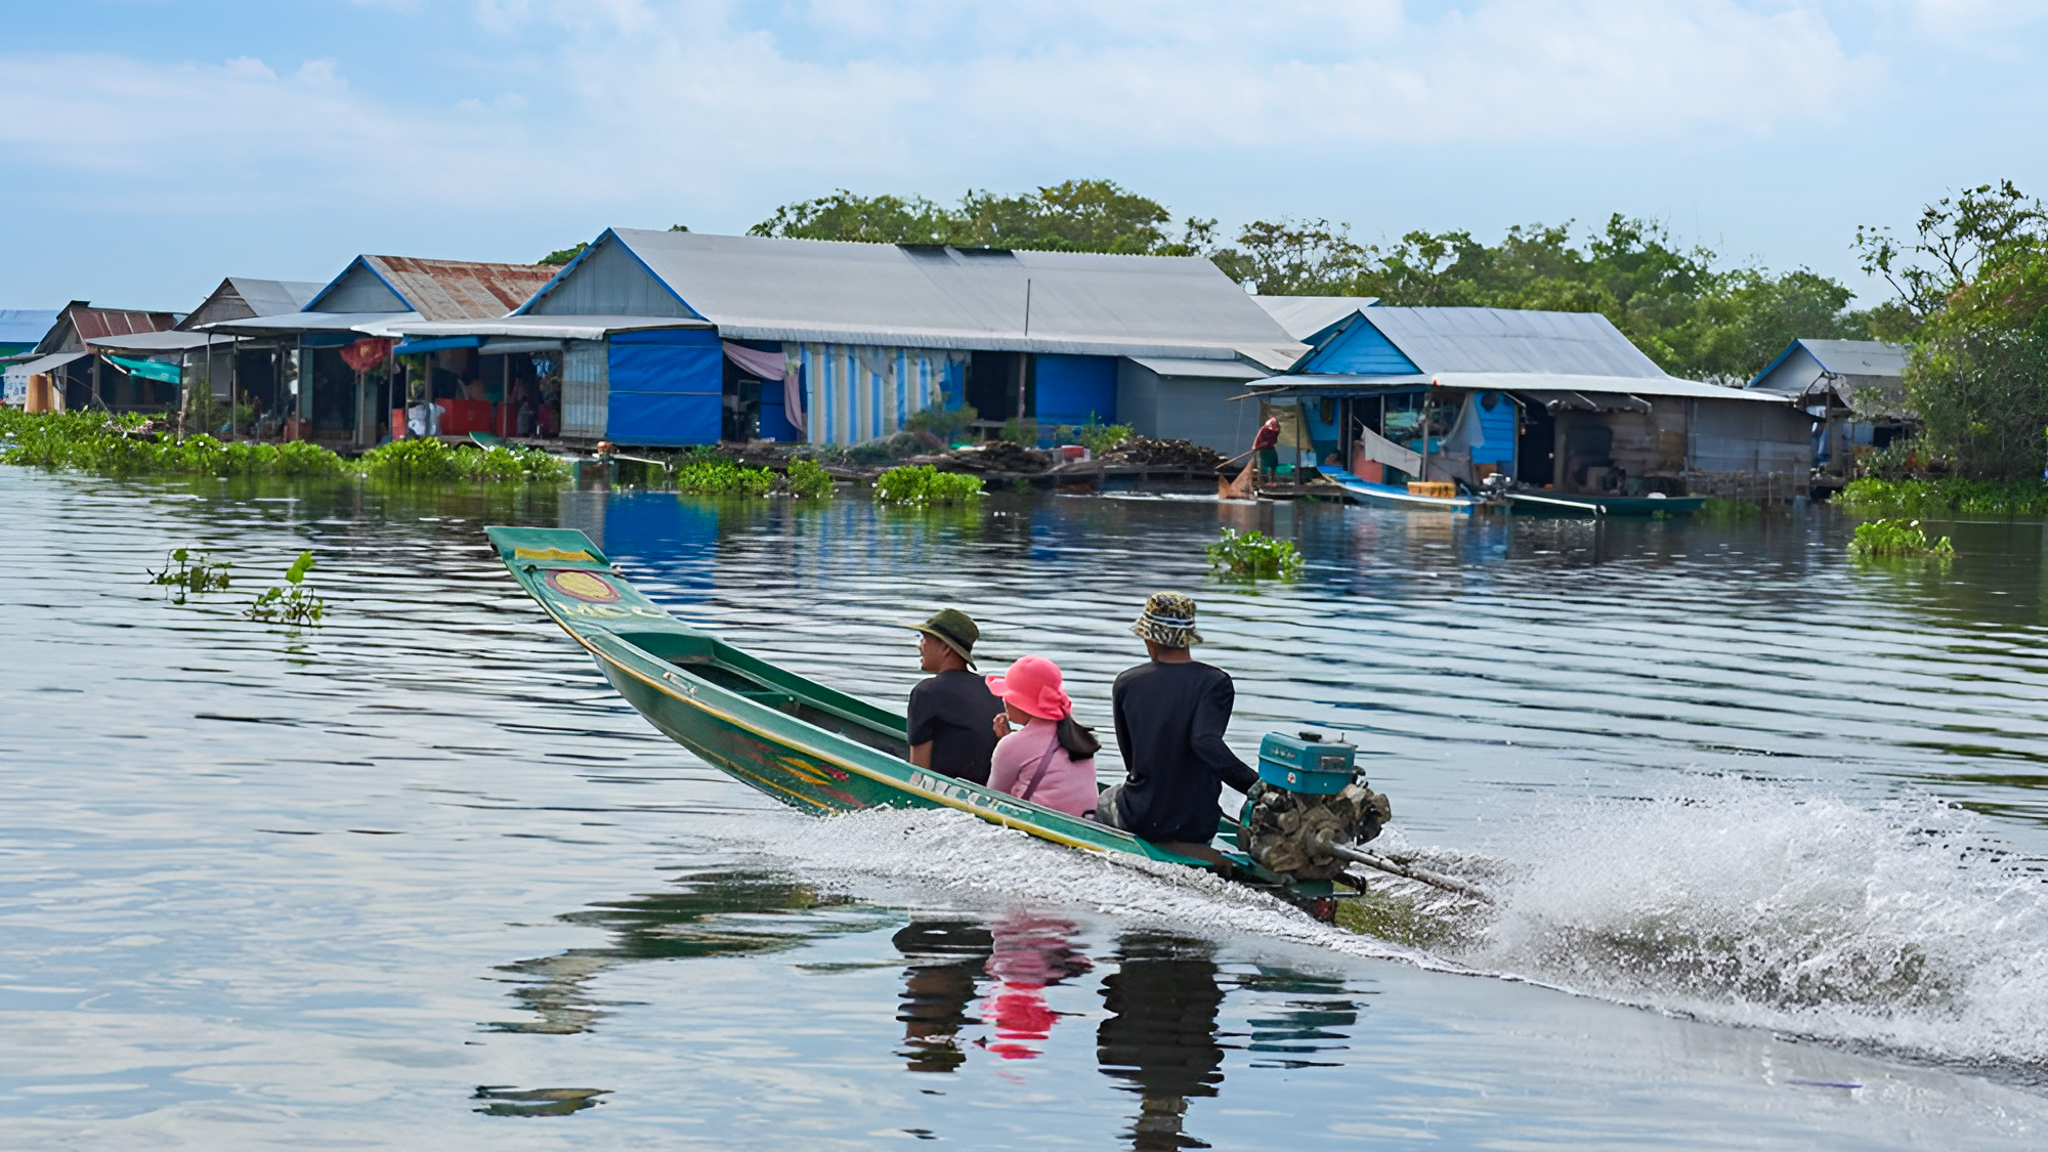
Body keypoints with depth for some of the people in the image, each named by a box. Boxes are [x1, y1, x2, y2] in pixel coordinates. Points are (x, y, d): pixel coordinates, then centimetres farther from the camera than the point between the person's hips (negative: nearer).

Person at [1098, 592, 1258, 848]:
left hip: (1139, 820, 1)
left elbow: (1130, 759, 6)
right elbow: (1205, 741, -28)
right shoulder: (1215, 682, -11)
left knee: (1106, 801, 36)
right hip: (1198, 828, 0)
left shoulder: (1126, 683, -3)